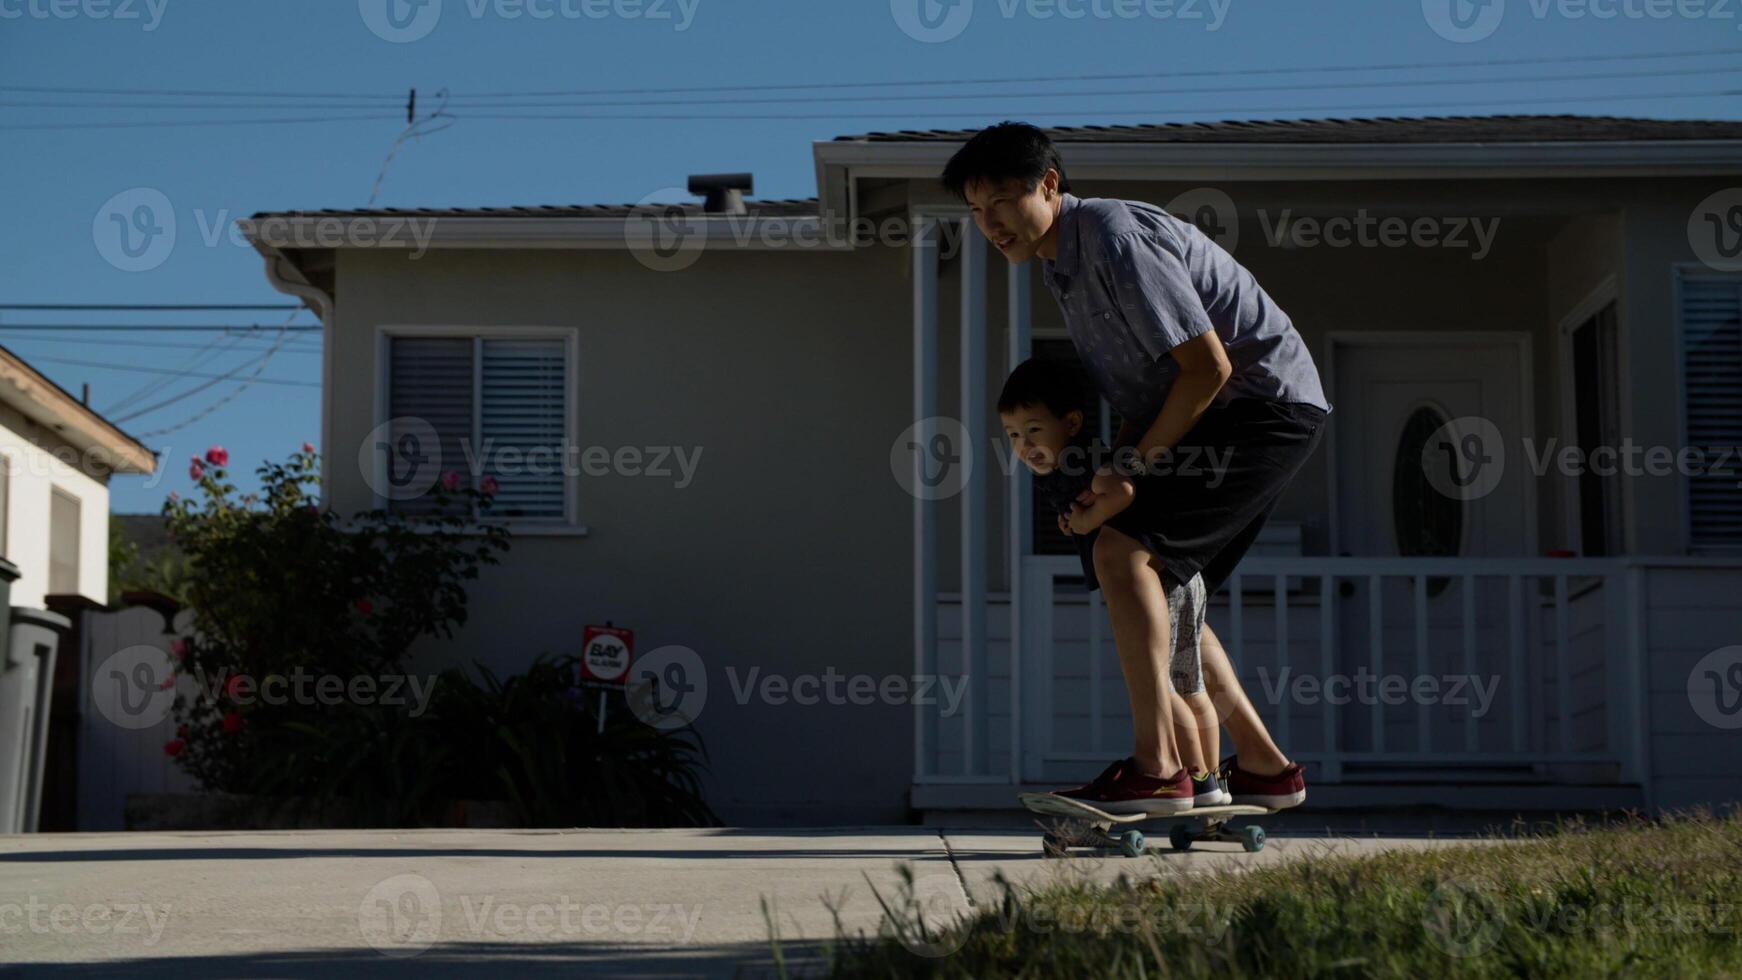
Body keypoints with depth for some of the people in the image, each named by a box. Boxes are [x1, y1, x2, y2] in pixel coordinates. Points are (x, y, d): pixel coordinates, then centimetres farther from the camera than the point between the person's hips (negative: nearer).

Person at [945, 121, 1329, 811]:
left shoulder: (1116, 241, -21)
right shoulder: (1061, 261, 11)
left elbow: (1208, 368, -23)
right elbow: (1131, 386, 19)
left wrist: (1139, 460, -12)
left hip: (1268, 402, -10)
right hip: (1218, 417, 10)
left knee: (1124, 553, -22)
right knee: (1163, 592, 13)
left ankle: (1157, 767, -23)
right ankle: (1263, 766, 20)